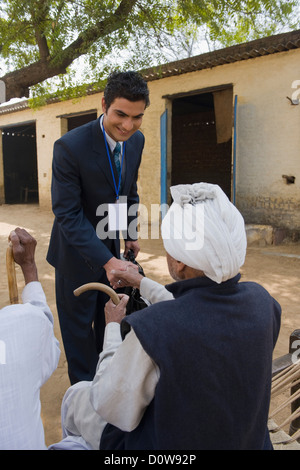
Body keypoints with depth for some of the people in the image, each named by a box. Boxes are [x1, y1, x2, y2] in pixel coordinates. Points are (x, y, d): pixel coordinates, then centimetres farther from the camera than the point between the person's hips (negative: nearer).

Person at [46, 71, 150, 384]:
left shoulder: (137, 140, -5)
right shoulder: (70, 146, -26)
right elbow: (67, 214, -27)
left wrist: (131, 234, 7)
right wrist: (107, 261, -35)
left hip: (113, 247, 6)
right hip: (78, 250, -6)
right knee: (78, 323, 10)